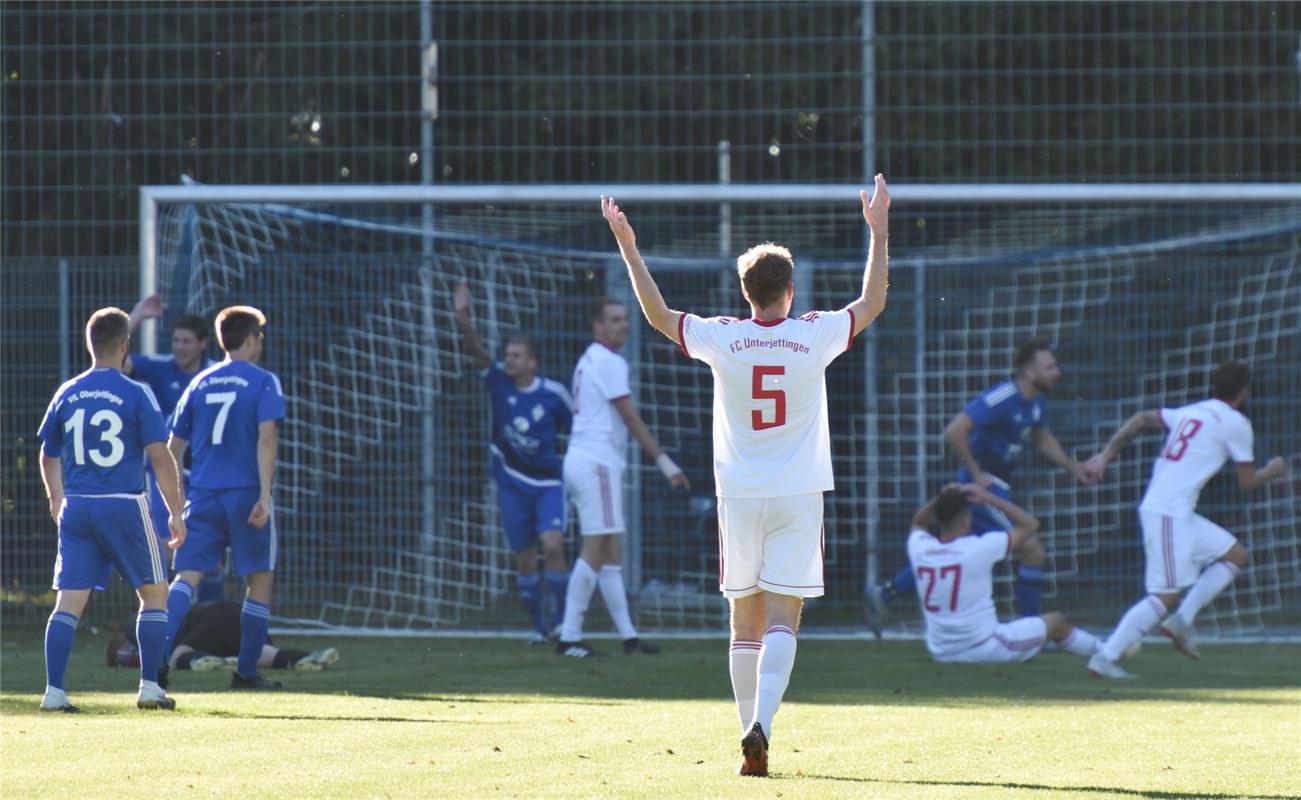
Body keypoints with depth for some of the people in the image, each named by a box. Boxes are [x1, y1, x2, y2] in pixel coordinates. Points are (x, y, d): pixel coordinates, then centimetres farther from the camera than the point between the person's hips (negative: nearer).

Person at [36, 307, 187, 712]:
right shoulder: (136, 394, -6)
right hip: (124, 506, -4)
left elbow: (48, 455, 19)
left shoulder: (67, 394, 7)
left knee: (69, 601, 3)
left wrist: (57, 500, 36)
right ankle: (149, 686, 7)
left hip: (76, 509, 4)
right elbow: (160, 456, -10)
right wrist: (175, 512, -3)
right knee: (154, 592, 11)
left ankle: (53, 691, -5)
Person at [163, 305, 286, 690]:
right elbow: (266, 439, -13)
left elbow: (174, 447, 15)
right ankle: (246, 672, 11)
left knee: (186, 576, -2)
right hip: (245, 494, -3)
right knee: (259, 581, 10)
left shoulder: (199, 384, 12)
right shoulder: (263, 382, -2)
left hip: (203, 496, 3)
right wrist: (264, 495, -15)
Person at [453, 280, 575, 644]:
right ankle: (538, 625, 18)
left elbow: (576, 428, 4)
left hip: (548, 481, -2)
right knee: (525, 559, 5)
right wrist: (462, 317, -36)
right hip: (512, 483, 2)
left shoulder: (553, 394, -9)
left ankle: (561, 614, -4)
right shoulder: (499, 381, -5)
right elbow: (476, 350, -20)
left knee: (552, 545, -20)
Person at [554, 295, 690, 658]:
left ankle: (628, 635, 11)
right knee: (595, 550, -10)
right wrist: (665, 462, -15)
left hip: (580, 461, 10)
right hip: (597, 464, -10)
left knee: (609, 552, 9)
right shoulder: (610, 363, -11)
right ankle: (569, 636, -11)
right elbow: (631, 418, -15)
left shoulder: (588, 361, 18)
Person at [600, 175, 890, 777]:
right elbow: (873, 302, 12)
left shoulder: (722, 339, -4)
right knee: (782, 619, -7)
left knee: (746, 621, 10)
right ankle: (762, 723, -27)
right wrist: (878, 231, 20)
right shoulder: (815, 336, -4)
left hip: (739, 497, 1)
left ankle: (752, 734, 12)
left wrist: (628, 248, 16)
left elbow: (658, 314, 10)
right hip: (798, 499, -1)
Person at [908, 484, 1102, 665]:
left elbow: (919, 522, 22)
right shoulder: (979, 548, -18)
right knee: (1057, 622, 16)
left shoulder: (919, 549, -6)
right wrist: (989, 498, -3)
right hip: (986, 651, -5)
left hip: (940, 653, 5)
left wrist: (941, 499, 5)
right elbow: (1030, 524, -4)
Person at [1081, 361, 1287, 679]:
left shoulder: (1190, 412, 18)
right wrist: (1272, 471, 22)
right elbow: (1248, 482, 1)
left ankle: (1181, 621, 9)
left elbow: (1141, 420, 11)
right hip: (1168, 514, -9)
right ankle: (1106, 658, -16)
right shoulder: (1236, 424, -4)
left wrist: (1106, 455, 9)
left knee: (1236, 555, 17)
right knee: (1167, 595, -11)